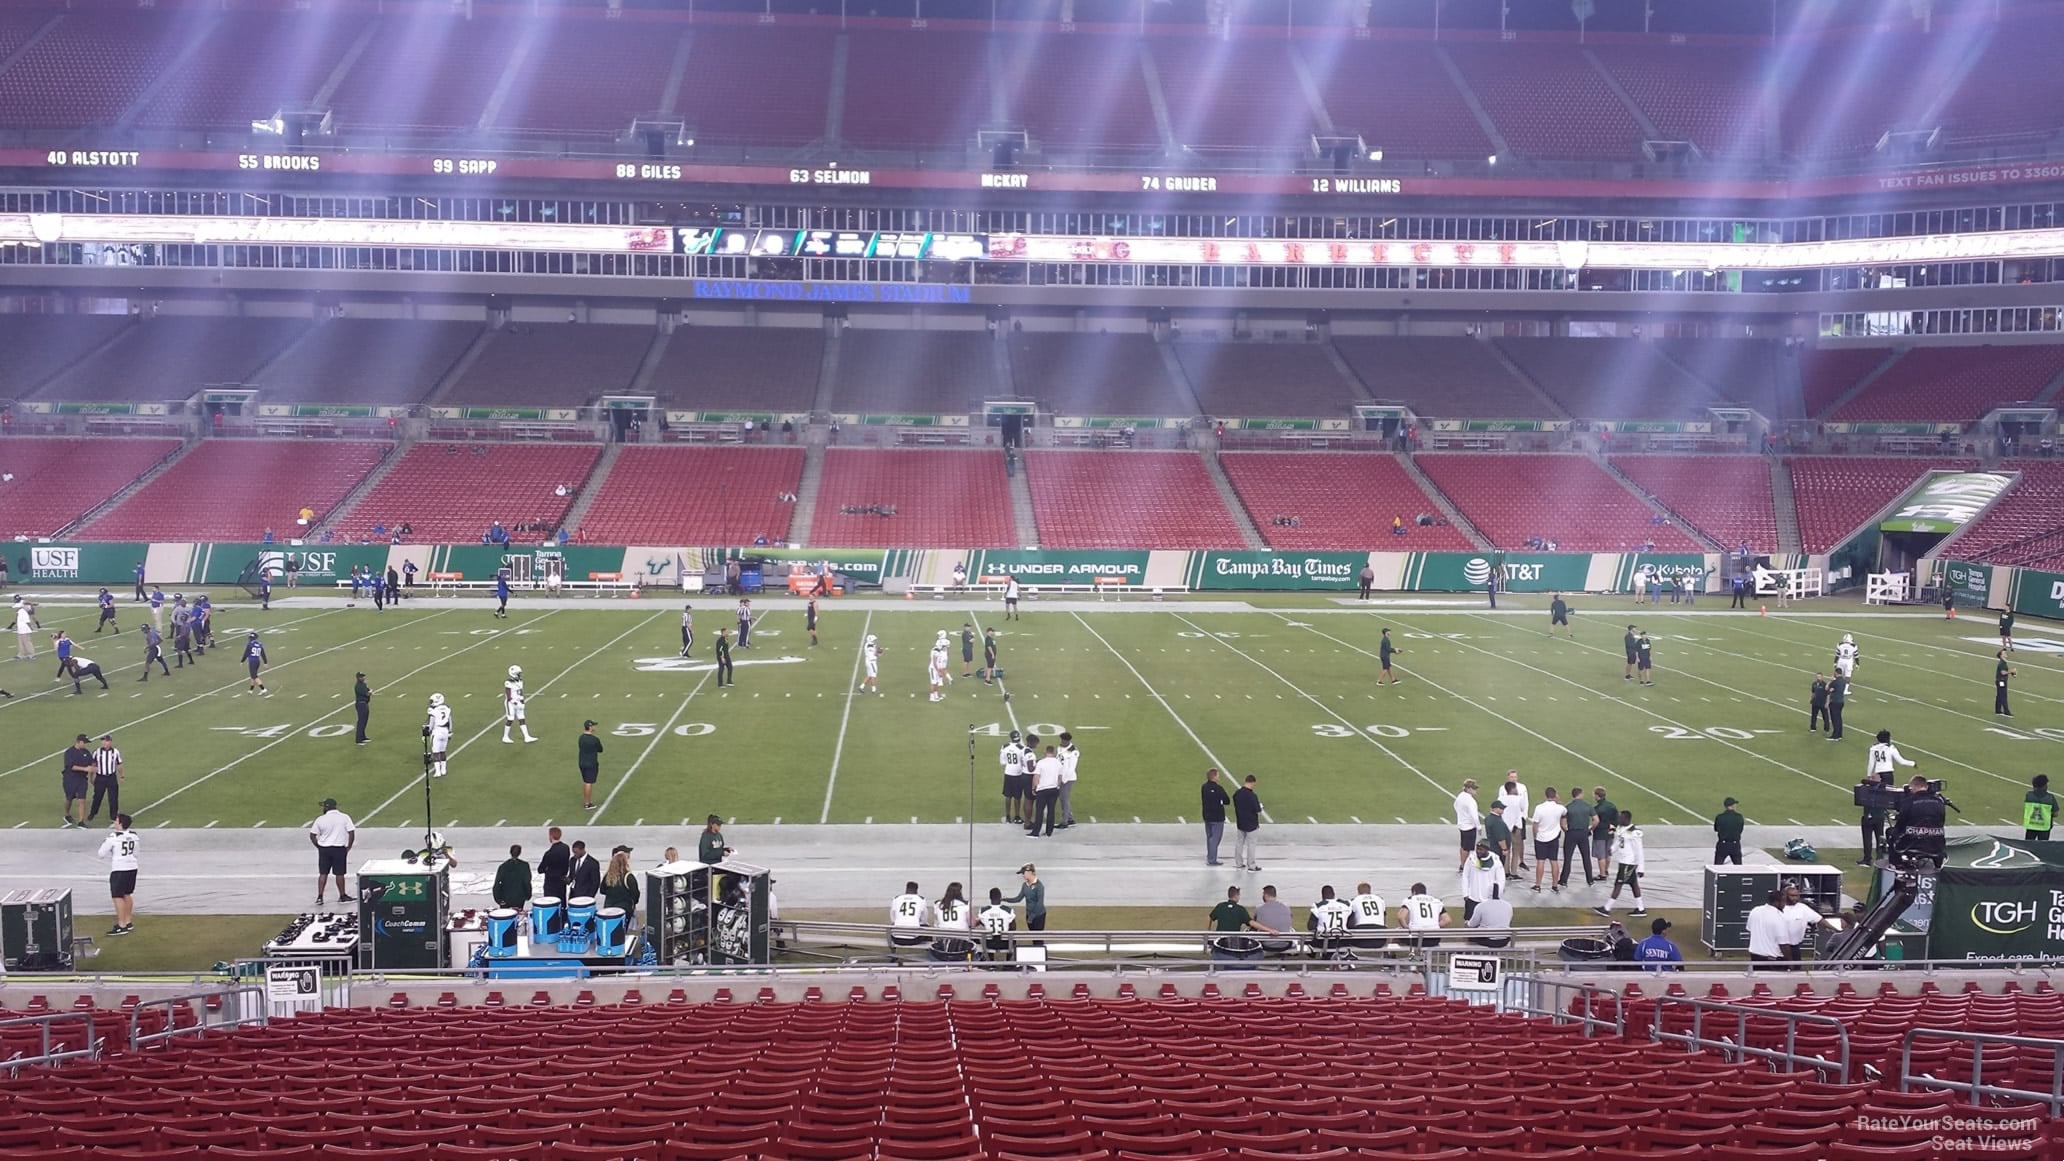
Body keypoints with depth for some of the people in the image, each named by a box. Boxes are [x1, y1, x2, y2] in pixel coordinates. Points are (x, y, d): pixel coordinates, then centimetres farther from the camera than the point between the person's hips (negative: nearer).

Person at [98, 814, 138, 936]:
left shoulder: (113, 837, -14)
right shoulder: (133, 836, 6)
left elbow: (102, 854, -8)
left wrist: (104, 844, 11)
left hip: (119, 870, -7)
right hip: (132, 868, 8)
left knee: (118, 897, -4)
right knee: (127, 895, 18)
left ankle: (122, 926, -5)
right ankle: (128, 922, 26)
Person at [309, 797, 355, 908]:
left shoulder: (320, 819, -5)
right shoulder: (344, 817, -5)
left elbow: (312, 836, -2)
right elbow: (352, 833, -7)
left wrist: (318, 847, 10)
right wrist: (348, 847, 3)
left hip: (324, 849, 1)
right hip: (339, 849, -1)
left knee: (323, 873, 8)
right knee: (339, 873, 8)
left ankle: (319, 897, 5)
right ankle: (342, 896, 19)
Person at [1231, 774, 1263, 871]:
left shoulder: (1237, 793, -4)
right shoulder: (1252, 796, -23)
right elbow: (1258, 811, -17)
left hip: (1240, 823, 6)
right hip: (1251, 824, -6)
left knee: (1239, 843, 17)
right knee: (1251, 845, 5)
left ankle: (1239, 863, 24)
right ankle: (1251, 866, 11)